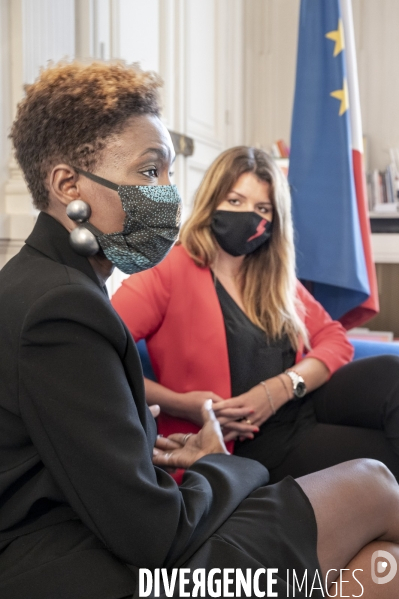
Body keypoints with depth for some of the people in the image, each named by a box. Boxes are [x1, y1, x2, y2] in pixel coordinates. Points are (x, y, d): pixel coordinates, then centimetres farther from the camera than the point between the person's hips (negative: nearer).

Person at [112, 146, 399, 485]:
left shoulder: (276, 277, 15)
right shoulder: (170, 271, -5)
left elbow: (335, 339, 9)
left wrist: (283, 387, -10)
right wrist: (181, 405, -20)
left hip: (305, 404, 6)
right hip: (251, 441, -5)